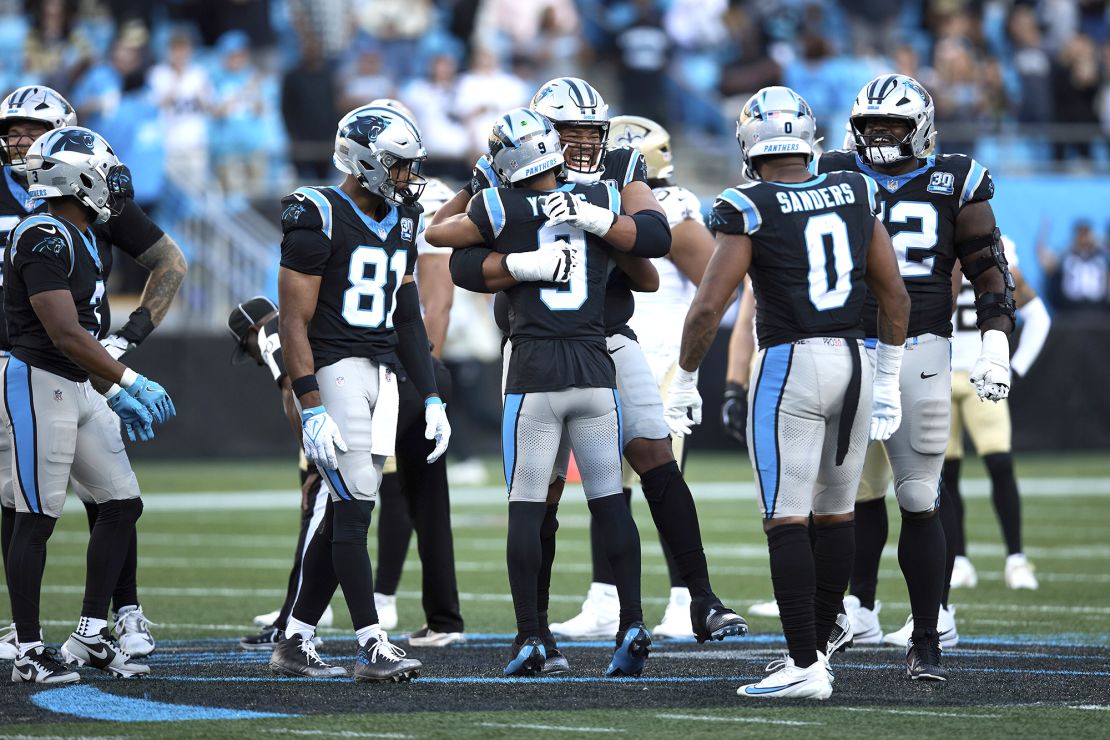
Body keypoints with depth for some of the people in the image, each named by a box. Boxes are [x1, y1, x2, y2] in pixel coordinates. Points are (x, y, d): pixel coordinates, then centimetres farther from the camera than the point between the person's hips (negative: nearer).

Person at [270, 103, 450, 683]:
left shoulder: (400, 221, 13)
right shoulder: (319, 218, -11)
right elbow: (294, 322, -13)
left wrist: (431, 398, 14)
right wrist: (311, 410, -19)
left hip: (382, 373, 8)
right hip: (334, 369, -8)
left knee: (346, 513, 8)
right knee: (355, 508, -12)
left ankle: (295, 642, 15)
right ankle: (373, 649, -13)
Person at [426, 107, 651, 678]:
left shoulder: (503, 208, -4)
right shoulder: (601, 201, 4)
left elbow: (436, 235, 9)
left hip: (534, 370, -3)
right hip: (596, 368, 3)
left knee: (526, 506, 2)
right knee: (609, 499, 7)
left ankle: (531, 637, 0)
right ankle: (633, 623, -1)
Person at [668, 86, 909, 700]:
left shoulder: (750, 210, -9)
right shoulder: (855, 194, 7)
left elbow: (709, 307, -12)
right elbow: (895, 296, 12)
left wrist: (684, 381, 2)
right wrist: (887, 384, 21)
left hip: (789, 368, -6)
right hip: (854, 361, 6)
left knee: (786, 521, -4)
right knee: (835, 514, 15)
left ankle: (805, 667, -9)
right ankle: (818, 647, 25)